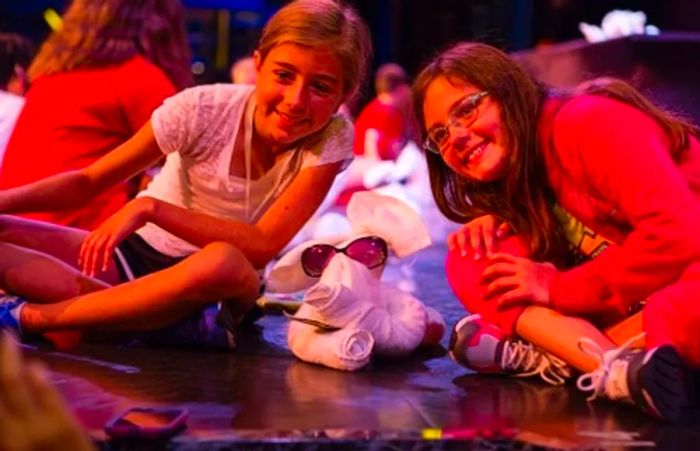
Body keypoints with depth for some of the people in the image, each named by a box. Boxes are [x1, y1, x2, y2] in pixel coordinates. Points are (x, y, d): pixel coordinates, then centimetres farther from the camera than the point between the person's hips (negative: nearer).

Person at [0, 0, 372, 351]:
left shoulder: (333, 140, -16)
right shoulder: (204, 108, -15)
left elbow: (263, 245, -25)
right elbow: (89, 181, -8)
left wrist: (151, 208, -32)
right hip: (138, 252, 1)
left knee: (226, 262, -40)